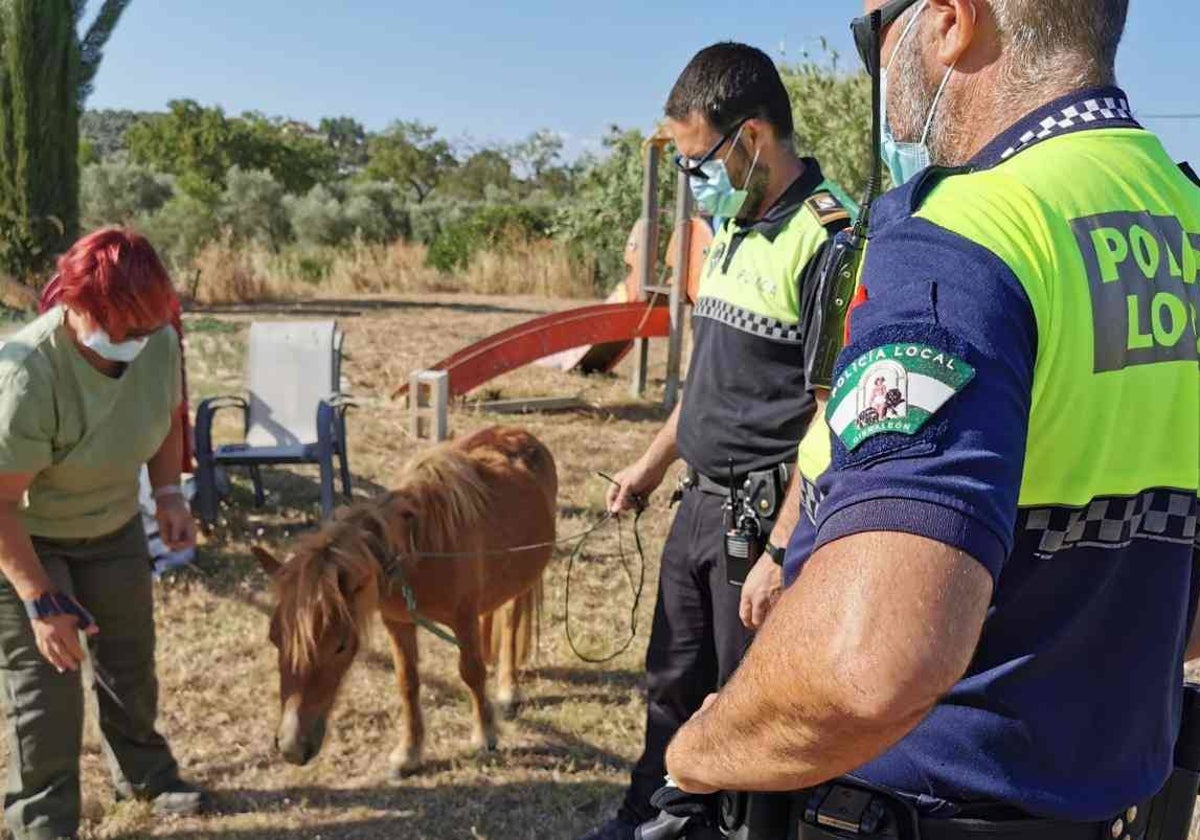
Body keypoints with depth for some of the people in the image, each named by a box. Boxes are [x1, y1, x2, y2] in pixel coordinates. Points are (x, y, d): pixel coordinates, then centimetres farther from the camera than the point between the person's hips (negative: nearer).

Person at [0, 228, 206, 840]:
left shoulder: (159, 342, -19)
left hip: (113, 527, 6)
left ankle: (144, 773, 41)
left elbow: (168, 419, 5)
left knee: (130, 658, 18)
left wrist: (169, 495, -9)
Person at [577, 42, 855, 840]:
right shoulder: (735, 229, 10)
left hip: (765, 515, -9)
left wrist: (781, 553, -22)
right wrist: (654, 461, 23)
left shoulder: (829, 238, -18)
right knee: (673, 684, 21)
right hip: (702, 503, 9)